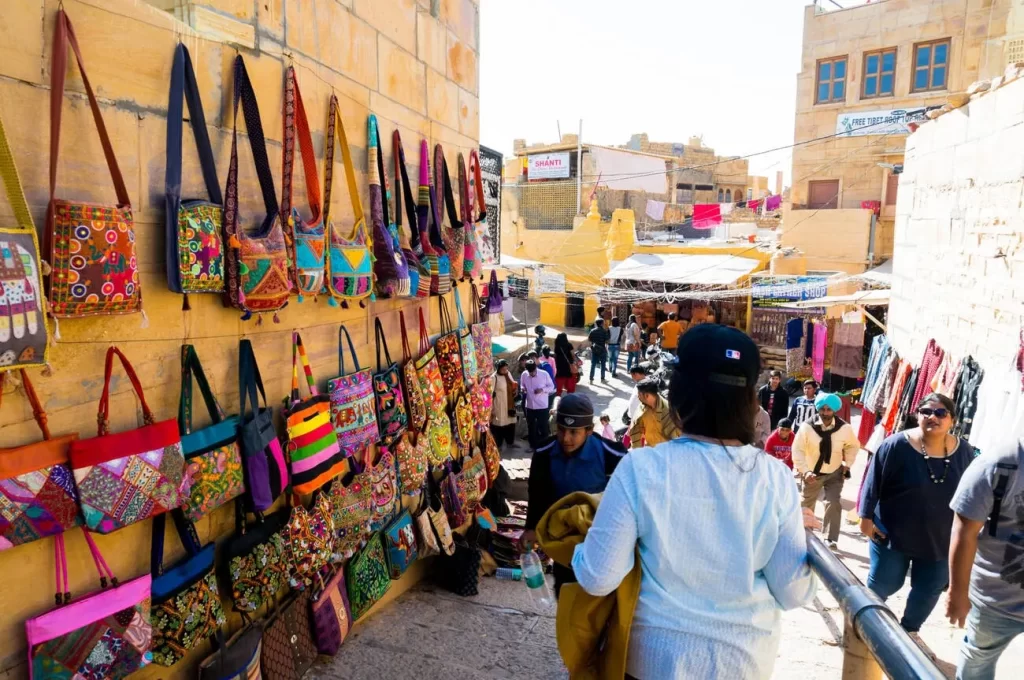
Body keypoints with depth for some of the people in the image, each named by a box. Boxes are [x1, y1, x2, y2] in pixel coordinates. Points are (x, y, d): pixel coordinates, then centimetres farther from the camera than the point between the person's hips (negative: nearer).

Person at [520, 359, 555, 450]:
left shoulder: (544, 374, -12)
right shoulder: (524, 374, -5)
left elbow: (552, 387, -3)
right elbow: (522, 385, 12)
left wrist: (542, 389, -20)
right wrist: (522, 388, -12)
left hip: (542, 406, -3)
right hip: (530, 406, 3)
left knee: (543, 427, 2)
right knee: (531, 427, 15)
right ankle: (534, 446, 31)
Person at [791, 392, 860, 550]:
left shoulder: (844, 428, -17)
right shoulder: (807, 427, -23)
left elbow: (853, 445, 4)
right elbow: (797, 450, -18)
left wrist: (847, 465, -4)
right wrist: (804, 471, -28)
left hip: (835, 473, 0)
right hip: (812, 473, 0)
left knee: (834, 504, -13)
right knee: (807, 505, 16)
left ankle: (832, 539, -3)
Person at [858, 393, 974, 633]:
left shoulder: (964, 452, -5)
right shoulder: (897, 445, -18)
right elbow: (873, 482, -13)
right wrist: (866, 517, -13)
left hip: (939, 539, 4)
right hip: (893, 533, -4)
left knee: (929, 589, 16)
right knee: (885, 583, 10)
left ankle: (909, 629, 40)